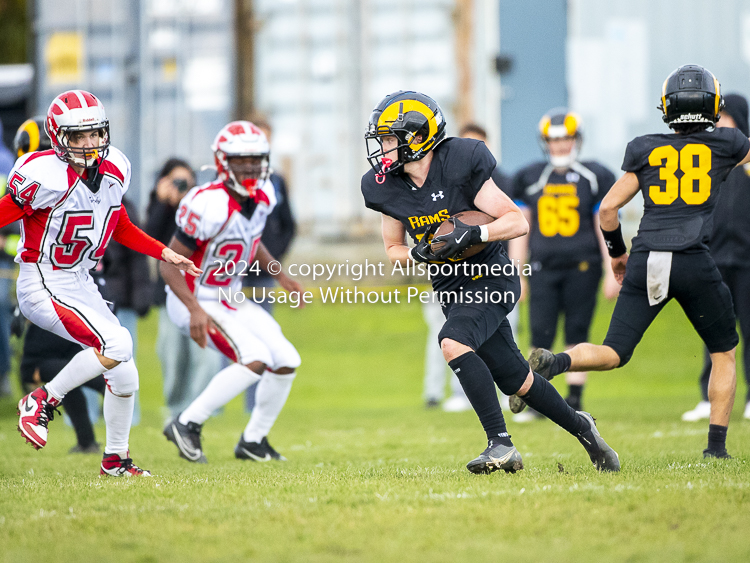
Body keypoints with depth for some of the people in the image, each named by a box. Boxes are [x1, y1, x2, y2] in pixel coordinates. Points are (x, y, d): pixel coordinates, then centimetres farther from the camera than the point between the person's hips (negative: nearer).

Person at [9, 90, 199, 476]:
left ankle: (116, 459, 29)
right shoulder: (47, 176, -21)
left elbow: (119, 226, 19)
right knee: (117, 345, -24)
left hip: (81, 285, 8)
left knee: (124, 378, 10)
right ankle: (42, 402, -9)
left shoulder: (112, 171, 3)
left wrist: (164, 253, 16)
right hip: (43, 286, -8)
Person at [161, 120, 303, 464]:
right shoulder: (211, 205, -27)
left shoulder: (263, 197, -1)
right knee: (255, 358, -24)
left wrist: (280, 275, 12)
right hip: (195, 301, -9)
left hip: (231, 299, 9)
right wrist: (195, 311, -33)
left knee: (286, 361, 3)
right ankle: (187, 425, -13)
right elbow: (170, 264, -23)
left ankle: (253, 441, 19)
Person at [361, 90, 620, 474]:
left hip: (490, 281, -6)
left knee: (454, 343, -30)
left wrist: (473, 233, -32)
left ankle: (501, 444, -27)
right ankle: (579, 427, 33)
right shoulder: (386, 189, -3)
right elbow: (394, 250, 10)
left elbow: (518, 222, -15)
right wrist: (417, 254, -13)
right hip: (451, 290, 6)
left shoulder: (460, 165, -19)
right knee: (515, 380, 10)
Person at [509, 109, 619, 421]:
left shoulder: (594, 177, 2)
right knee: (541, 335, -4)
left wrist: (613, 272, -3)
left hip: (581, 267, -2)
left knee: (577, 335, 1)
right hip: (543, 267, 2)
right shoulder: (529, 178, 9)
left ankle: (574, 401, 8)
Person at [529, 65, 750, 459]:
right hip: (693, 263, -2)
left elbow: (607, 209, 10)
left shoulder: (646, 151, 11)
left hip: (645, 262, 2)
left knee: (613, 354, 6)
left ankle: (554, 362, -24)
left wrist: (617, 253, 26)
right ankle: (716, 446, 10)